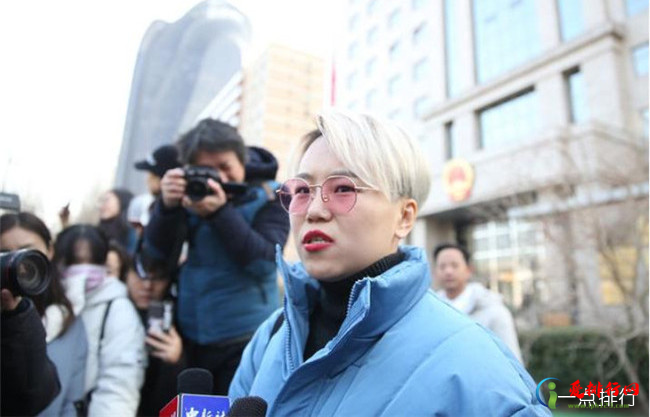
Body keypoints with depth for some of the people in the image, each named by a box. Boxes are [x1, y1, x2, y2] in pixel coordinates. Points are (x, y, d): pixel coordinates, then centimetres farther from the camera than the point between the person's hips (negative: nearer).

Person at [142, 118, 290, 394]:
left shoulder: (270, 197, -8)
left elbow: (264, 263, -19)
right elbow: (156, 253, -5)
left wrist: (221, 212, -29)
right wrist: (168, 206, -23)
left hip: (245, 338, -3)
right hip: (189, 334, 4)